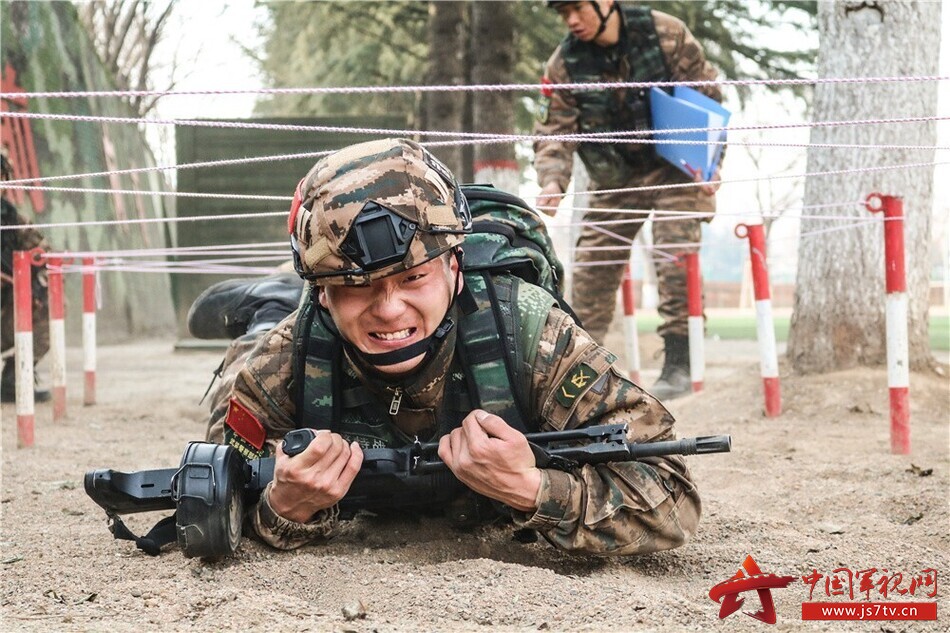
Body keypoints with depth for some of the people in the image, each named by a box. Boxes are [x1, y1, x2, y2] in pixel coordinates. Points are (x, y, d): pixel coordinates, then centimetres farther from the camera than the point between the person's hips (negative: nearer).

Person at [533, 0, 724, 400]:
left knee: (676, 261, -15)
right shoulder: (564, 65, -9)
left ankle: (678, 364, -8)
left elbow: (707, 96, -7)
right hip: (613, 180, 3)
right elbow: (554, 132, -9)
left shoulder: (666, 33, -14)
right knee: (591, 271, 1)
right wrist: (552, 182, -28)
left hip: (673, 169, -3)